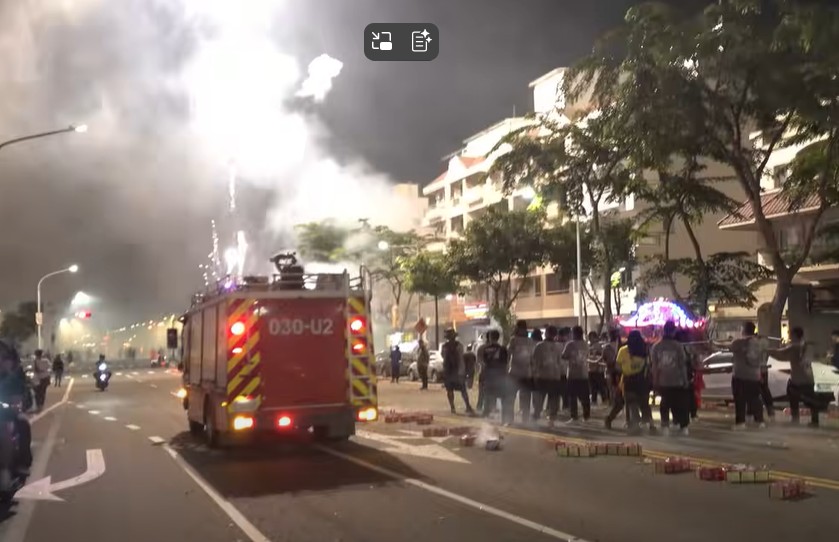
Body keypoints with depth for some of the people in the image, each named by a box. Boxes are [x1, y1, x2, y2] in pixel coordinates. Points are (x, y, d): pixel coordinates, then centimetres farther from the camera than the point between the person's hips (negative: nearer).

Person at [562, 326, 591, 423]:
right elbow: (587, 356, 13)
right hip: (584, 374, 4)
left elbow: (564, 356, -8)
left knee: (573, 397, 1)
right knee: (585, 397, 11)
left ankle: (574, 417, -3)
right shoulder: (586, 344, 3)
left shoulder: (570, 344, -11)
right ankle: (586, 416, 14)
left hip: (573, 374, -4)